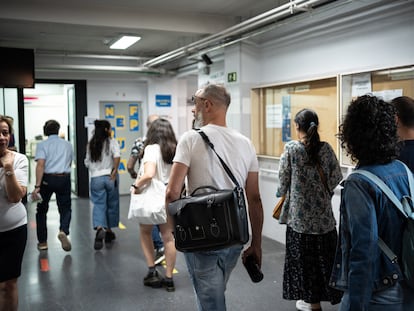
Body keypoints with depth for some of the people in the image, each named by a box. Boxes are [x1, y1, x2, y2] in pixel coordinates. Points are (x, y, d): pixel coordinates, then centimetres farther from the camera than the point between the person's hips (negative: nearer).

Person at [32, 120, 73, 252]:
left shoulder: (42, 145, -2)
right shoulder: (67, 144, 10)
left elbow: (40, 164, -14)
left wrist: (37, 186, -18)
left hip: (47, 179, -1)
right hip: (64, 178, 2)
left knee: (42, 210, 14)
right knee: (65, 208, 10)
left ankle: (42, 242, 19)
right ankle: (63, 231, -19)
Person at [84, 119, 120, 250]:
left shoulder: (91, 144, 8)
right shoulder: (112, 142, -4)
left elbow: (87, 163, 10)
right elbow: (117, 156, -22)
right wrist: (114, 171, -14)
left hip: (96, 177, 2)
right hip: (110, 177, -2)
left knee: (99, 204, 1)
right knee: (112, 204, 13)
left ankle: (100, 228, -24)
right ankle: (108, 231, 23)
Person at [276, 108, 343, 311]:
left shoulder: (291, 148, -9)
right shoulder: (326, 148, -1)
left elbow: (283, 179, -6)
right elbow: (337, 177, 0)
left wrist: (282, 193, 14)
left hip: (300, 212, -3)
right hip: (323, 212, 3)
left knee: (303, 255, 9)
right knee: (323, 254, 12)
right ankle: (327, 294, 19)